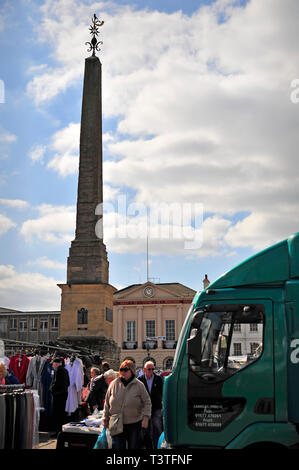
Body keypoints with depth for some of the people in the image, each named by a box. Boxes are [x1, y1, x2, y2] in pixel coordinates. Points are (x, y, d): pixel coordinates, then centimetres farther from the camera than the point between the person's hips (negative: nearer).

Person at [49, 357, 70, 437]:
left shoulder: (58, 370, -13)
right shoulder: (65, 370, 13)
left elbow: (56, 382, -19)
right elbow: (68, 383, 18)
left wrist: (52, 389, -4)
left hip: (58, 394, -9)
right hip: (64, 393, 9)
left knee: (56, 413, -3)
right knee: (61, 412, 14)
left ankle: (57, 431, -2)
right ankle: (61, 430, 19)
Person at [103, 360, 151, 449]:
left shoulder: (139, 385, -4)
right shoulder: (114, 384, 1)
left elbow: (147, 402, 0)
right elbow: (107, 403, 9)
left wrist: (146, 417, -13)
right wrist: (105, 419, 10)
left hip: (134, 424, -1)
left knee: (133, 446, 10)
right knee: (117, 446, 2)